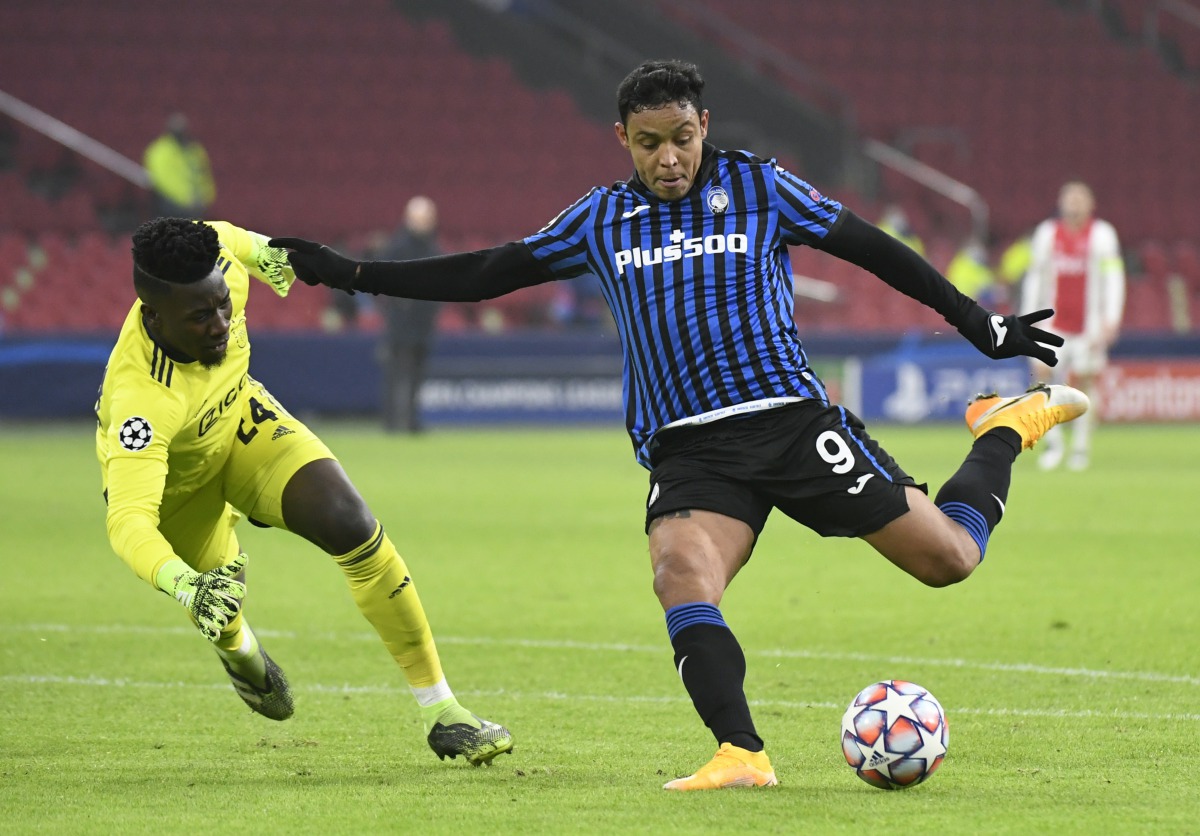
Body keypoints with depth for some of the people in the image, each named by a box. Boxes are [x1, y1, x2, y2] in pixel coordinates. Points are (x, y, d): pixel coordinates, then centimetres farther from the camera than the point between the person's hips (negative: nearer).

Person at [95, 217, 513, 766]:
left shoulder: (220, 267, -31)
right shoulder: (139, 397, -46)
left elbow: (215, 238, -4)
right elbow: (127, 521, -54)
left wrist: (261, 251, 16)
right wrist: (184, 585, -71)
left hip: (240, 420, 4)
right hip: (171, 482, -4)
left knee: (351, 525, -17)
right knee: (220, 611, 8)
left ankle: (439, 710, -6)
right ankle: (237, 649, 52)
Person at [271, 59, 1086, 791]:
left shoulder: (757, 186, 3)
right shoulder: (602, 220, 10)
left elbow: (870, 247, 10)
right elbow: (489, 273, 16)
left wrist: (980, 325, 12)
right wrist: (352, 274, 11)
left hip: (791, 419, -2)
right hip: (689, 451, 2)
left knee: (948, 557, -6)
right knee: (682, 572, -30)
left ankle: (1007, 429, 24)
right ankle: (742, 755, -35)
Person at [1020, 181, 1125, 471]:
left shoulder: (1102, 235, 1)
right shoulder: (1047, 233, 9)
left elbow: (1113, 278, -2)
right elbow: (1034, 278, 13)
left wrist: (1110, 321, -10)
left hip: (1088, 324, -2)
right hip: (1053, 322, 2)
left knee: (1084, 382, 0)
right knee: (1043, 373, -12)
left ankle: (1081, 446, 9)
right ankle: (1053, 441, -1)